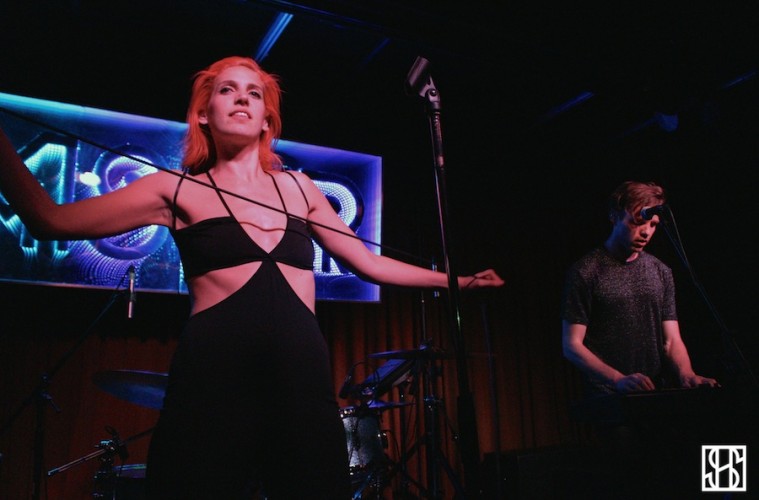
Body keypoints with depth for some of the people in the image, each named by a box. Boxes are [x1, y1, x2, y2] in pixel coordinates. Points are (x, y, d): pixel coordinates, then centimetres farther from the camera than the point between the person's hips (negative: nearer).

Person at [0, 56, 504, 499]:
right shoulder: (177, 190, 8)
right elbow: (51, 220, 1)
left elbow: (369, 262, 21)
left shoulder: (297, 187, 17)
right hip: (213, 378, -3)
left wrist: (455, 280, 18)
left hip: (304, 379, 3)